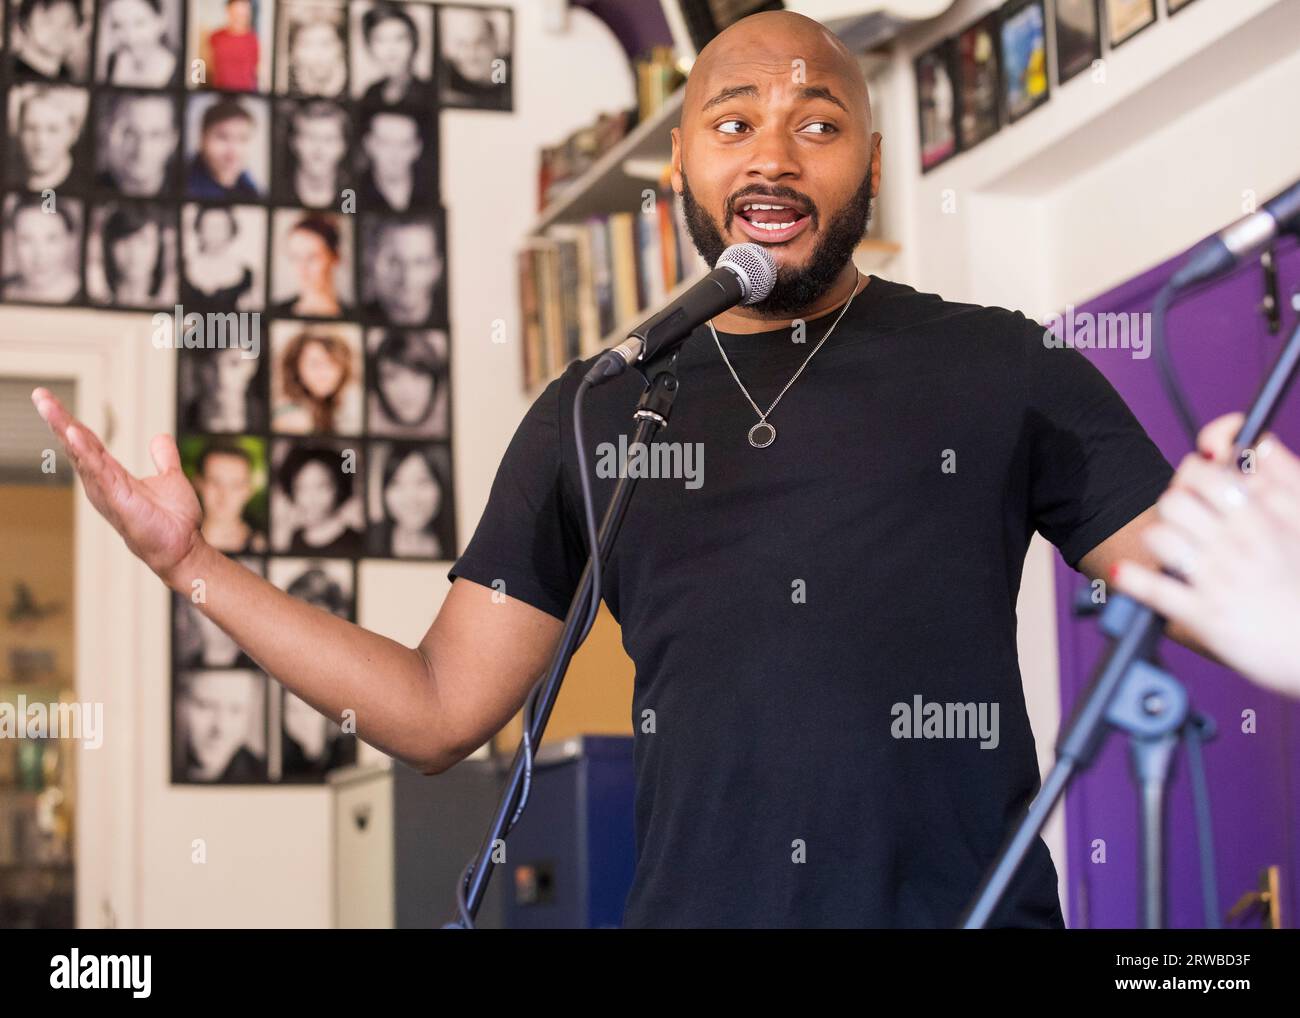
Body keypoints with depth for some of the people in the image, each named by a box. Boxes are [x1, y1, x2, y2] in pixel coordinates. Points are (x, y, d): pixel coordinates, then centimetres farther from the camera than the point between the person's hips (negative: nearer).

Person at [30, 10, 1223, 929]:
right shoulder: (592, 417, 10)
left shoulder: (1002, 371, 4)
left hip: (970, 905, -1)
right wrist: (193, 562, 4)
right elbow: (440, 710, 11)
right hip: (693, 900, 2)